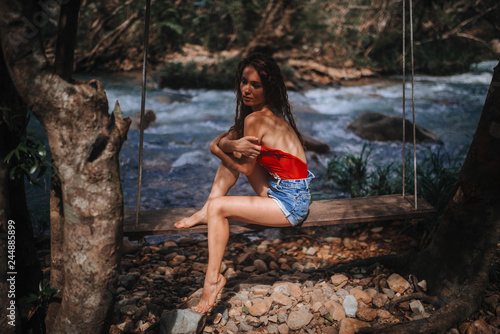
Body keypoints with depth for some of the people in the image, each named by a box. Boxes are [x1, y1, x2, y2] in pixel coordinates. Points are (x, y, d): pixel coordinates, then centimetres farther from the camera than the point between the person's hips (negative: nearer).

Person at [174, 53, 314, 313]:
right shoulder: (268, 114, 9)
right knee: (233, 153, 9)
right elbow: (218, 141, 5)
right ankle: (207, 212, 8)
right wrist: (233, 145, -16)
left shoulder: (255, 119, -20)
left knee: (218, 207, -17)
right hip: (280, 192, 10)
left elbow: (245, 169, -12)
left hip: (290, 205, -10)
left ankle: (213, 278, -8)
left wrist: (220, 148, 1)